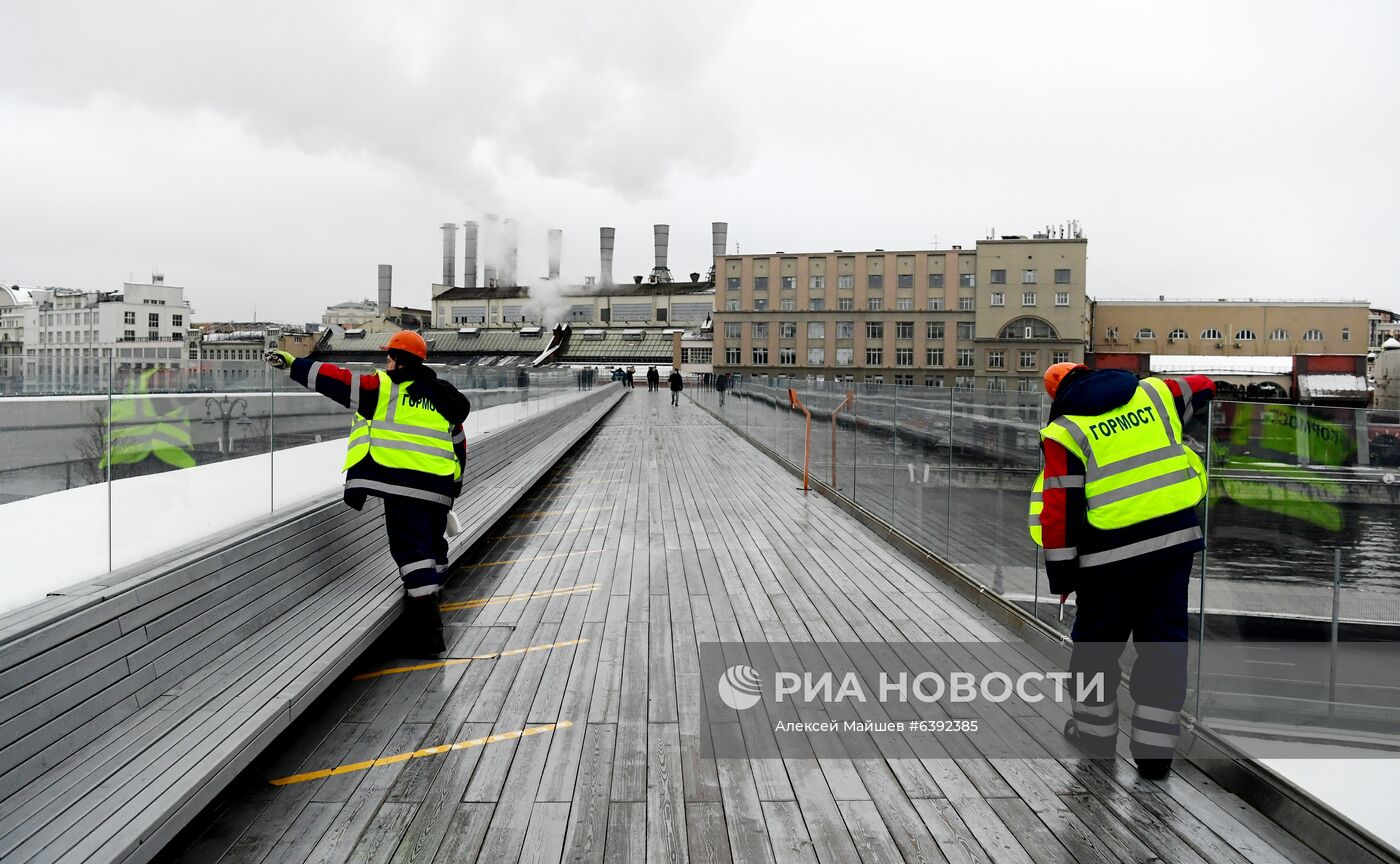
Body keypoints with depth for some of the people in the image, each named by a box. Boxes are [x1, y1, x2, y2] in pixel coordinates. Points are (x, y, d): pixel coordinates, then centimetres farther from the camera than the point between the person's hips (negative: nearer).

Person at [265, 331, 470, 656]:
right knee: (432, 547, 18)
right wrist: (452, 487, 31)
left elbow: (339, 382, -3)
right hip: (439, 488, 7)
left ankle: (427, 632, -9)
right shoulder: (443, 400, 19)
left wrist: (295, 365, 7)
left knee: (411, 549, -6)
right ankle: (427, 609, 28)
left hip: (404, 483, -6)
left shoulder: (385, 388, -1)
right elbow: (459, 446, 23)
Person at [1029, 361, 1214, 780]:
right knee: (1163, 640, 11)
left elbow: (1059, 509, -9)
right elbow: (1202, 387, 28)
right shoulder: (1152, 393, 7)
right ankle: (1154, 747, 14)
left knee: (1097, 641, 15)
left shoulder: (1064, 431, -5)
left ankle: (1094, 729, 29)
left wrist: (1062, 576, -1)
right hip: (1175, 537, 4)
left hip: (1111, 553, -3)